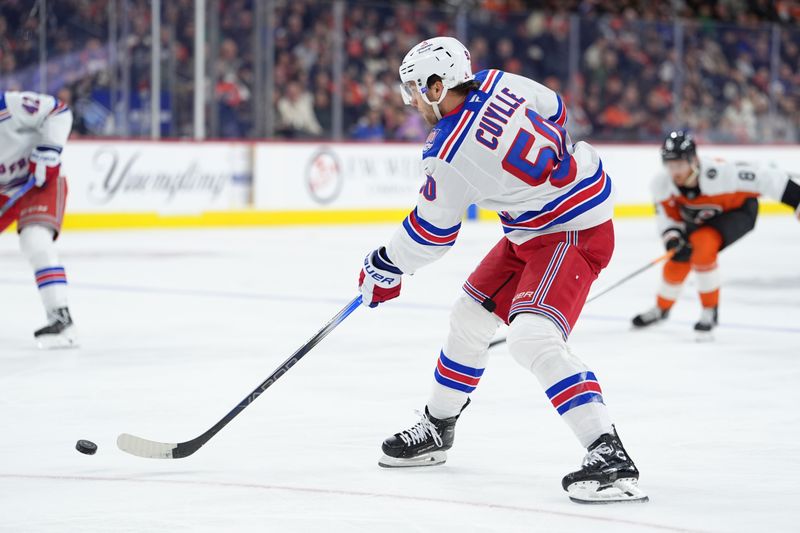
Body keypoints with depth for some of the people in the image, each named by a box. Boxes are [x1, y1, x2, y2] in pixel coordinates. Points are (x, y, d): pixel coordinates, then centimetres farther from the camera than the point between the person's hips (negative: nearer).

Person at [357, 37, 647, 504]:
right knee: (471, 317, 18)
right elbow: (556, 112, 13)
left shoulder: (450, 154, -23)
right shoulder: (499, 82, -5)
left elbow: (431, 233, -10)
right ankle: (436, 430, 35)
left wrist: (385, 268, 7)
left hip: (571, 233, -11)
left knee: (534, 337, -26)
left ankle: (610, 458, -32)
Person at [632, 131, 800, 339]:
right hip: (699, 218, 5)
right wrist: (672, 236, -27)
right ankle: (662, 308, 33)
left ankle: (710, 312, -11)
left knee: (703, 245, -29)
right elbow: (667, 214, -7)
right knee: (678, 260, 1)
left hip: (738, 211, -5)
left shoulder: (719, 173, -41)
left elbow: (763, 178, -34)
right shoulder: (662, 185, -24)